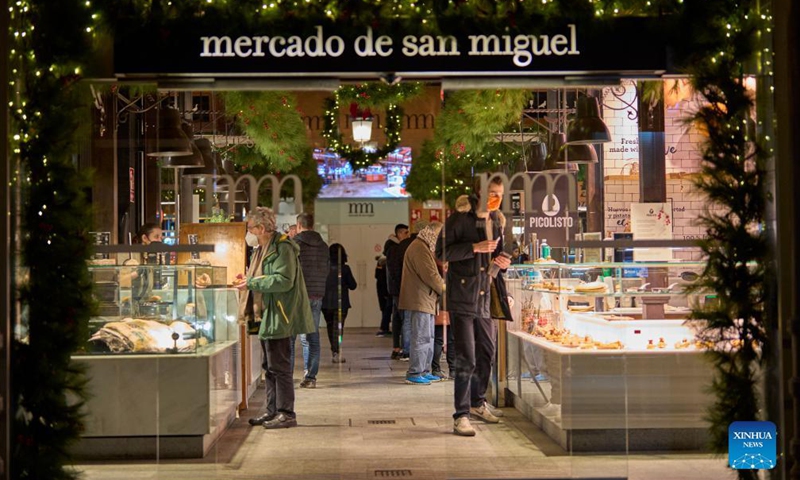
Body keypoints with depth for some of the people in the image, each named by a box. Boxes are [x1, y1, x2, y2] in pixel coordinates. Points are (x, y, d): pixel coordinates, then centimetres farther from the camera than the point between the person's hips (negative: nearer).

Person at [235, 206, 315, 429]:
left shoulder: (282, 248, -14)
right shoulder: (264, 249, 18)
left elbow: (284, 280, -24)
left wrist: (252, 283, -19)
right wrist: (248, 281, 6)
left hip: (281, 317, -11)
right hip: (271, 317, 11)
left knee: (279, 366, -8)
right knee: (272, 367, 15)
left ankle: (286, 414, -2)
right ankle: (273, 411, 22)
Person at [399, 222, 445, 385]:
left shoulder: (424, 248, 21)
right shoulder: (419, 248, -15)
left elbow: (431, 272, 23)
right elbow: (430, 275, -19)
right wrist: (444, 289, -6)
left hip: (425, 301, 11)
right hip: (419, 302, -11)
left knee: (428, 338, 14)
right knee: (421, 338, -9)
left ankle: (424, 372, 20)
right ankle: (414, 374, -6)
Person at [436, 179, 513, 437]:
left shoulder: (497, 222, 13)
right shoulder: (460, 218, -8)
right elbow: (442, 252, -14)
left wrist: (503, 262, 3)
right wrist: (475, 248, -22)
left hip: (485, 298, 7)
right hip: (462, 297, -7)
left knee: (487, 353, 17)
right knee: (466, 359, -9)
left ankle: (477, 402, 36)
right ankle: (461, 416, -2)